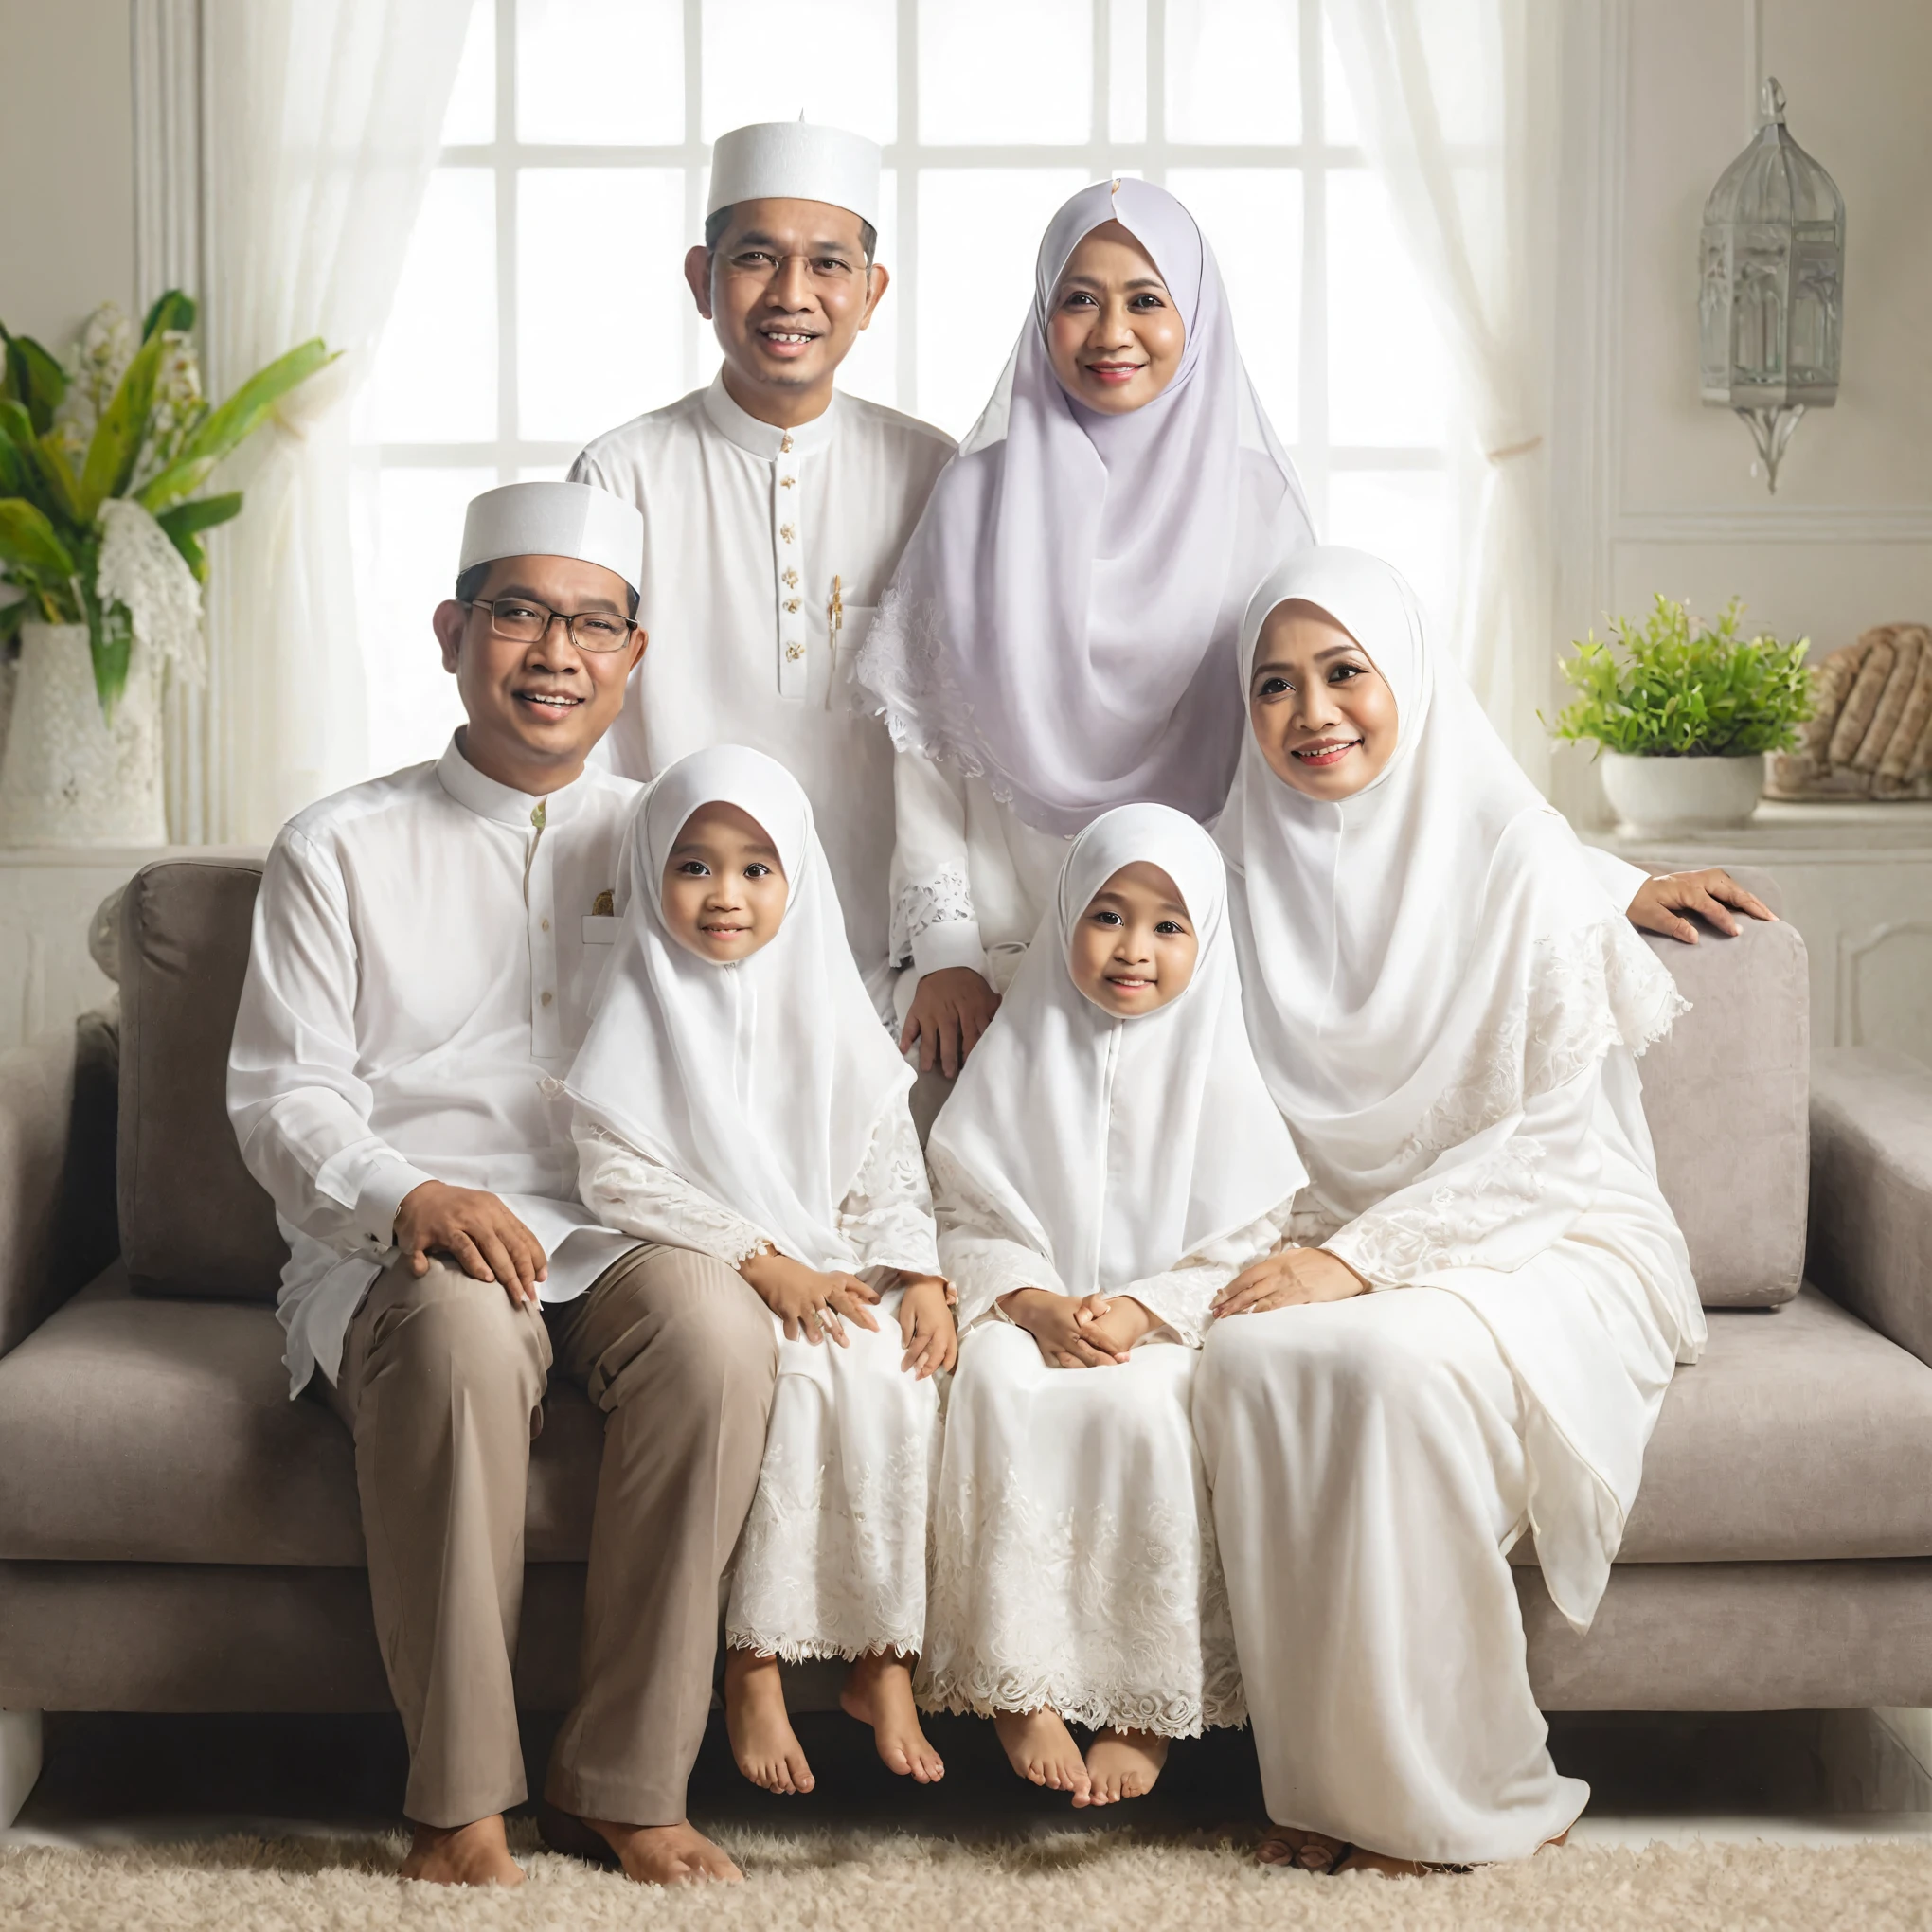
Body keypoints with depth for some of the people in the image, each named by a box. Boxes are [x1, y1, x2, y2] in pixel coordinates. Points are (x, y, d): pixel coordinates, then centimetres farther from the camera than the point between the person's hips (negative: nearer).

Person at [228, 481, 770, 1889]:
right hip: (395, 1252, -2)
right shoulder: (342, 850, 10)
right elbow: (283, 1097, 3)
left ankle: (627, 1784, -22)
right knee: (464, 1332, -37)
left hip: (620, 1240, 2)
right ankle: (460, 1800, -25)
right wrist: (410, 1195, -18)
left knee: (718, 1325, -32)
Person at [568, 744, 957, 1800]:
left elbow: (888, 1165, 11)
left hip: (834, 1276, 3)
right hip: (697, 1280, -3)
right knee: (802, 1375, -31)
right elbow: (614, 1172, -9)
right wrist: (759, 1259, -15)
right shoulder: (639, 1012, 0)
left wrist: (920, 1277, -7)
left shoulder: (828, 1011, 11)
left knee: (894, 1377, -25)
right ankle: (753, 1668, -23)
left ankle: (883, 1658, -17)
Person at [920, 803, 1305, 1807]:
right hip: (1031, 1315, 2)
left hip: (1168, 1325, -1)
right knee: (993, 1382, -32)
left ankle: (1149, 1711, -26)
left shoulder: (1214, 1070, 6)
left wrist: (1143, 1310, -16)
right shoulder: (1019, 1056, 10)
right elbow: (968, 1218, 5)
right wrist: (1031, 1301, -14)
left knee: (1136, 1403, -34)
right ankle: (1016, 1689, -31)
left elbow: (1244, 1241, 0)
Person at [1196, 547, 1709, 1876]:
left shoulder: (1518, 855, -7)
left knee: (1395, 1358, -36)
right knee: (1248, 1357, -30)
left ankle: (1451, 1796, -19)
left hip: (1545, 1245, -4)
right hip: (1340, 1246, 4)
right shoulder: (1257, 865, 8)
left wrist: (1362, 1257, -21)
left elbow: (1551, 1134, -12)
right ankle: (1324, 1778, -17)